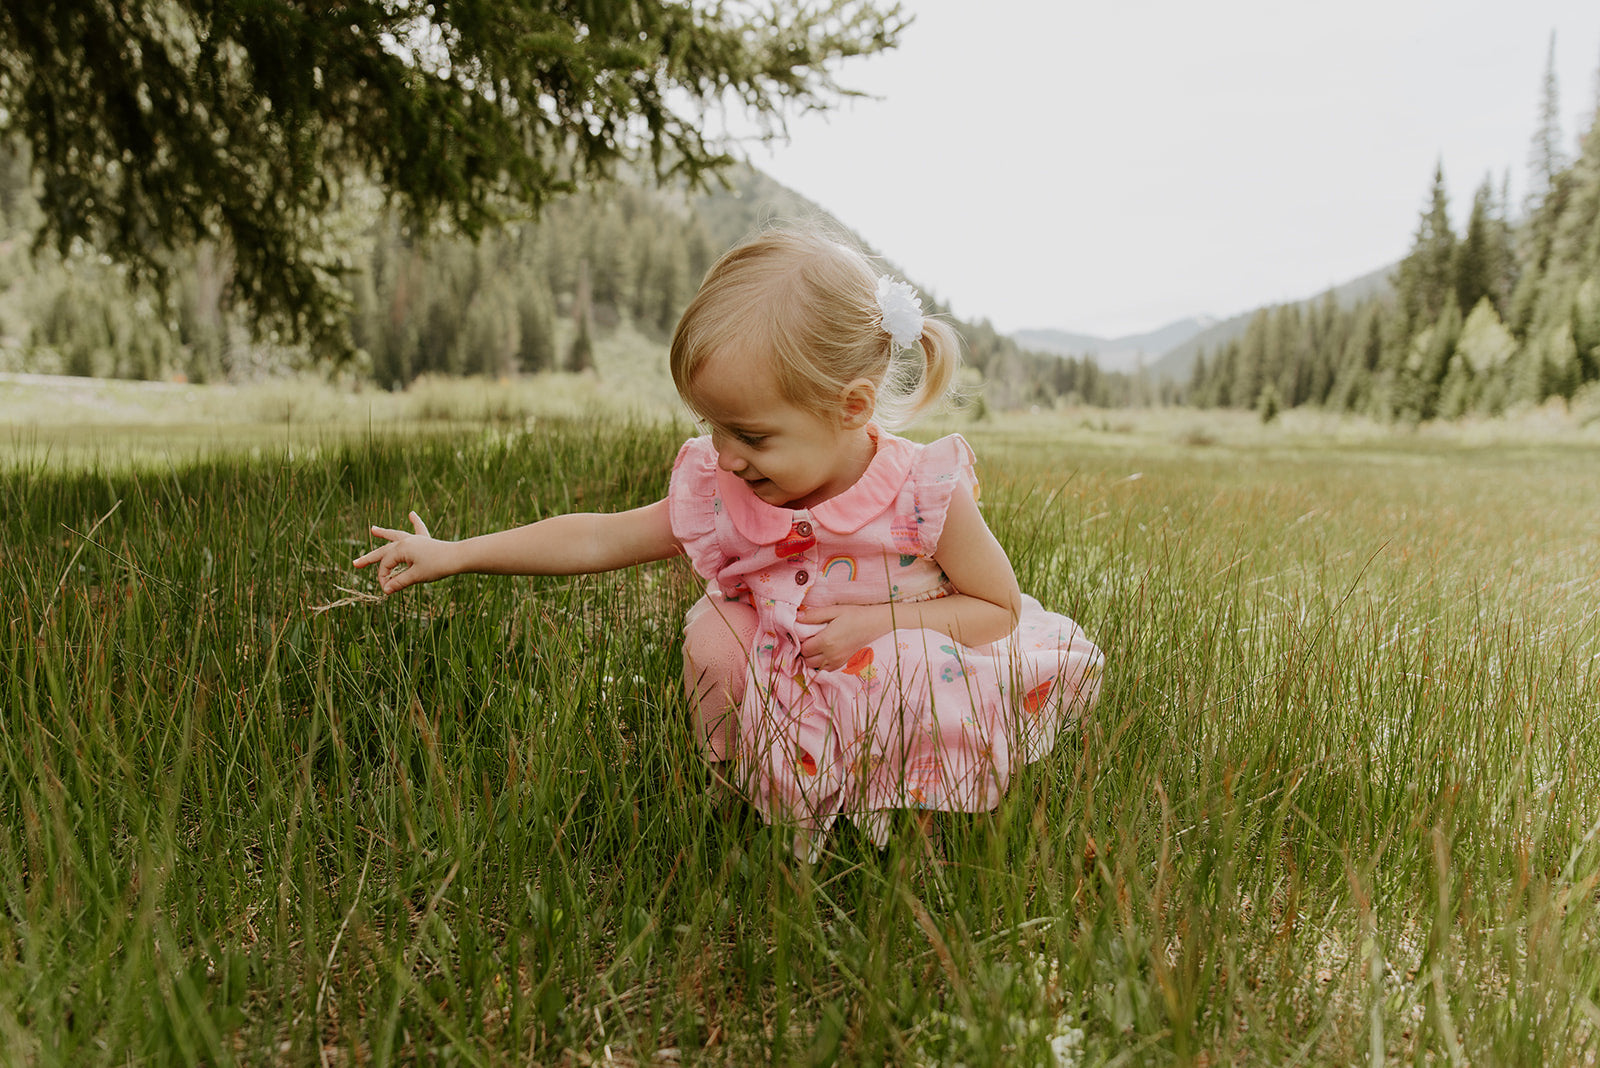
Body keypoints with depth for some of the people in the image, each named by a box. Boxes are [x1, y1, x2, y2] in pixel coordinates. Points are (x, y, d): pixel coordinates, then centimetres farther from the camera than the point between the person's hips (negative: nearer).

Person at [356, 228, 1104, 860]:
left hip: (913, 697, -2)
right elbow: (598, 537, -3)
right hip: (794, 718, 3)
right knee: (712, 634, -21)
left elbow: (1000, 609, -9)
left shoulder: (927, 496, -20)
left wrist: (878, 622, -23)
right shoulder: (719, 495, -11)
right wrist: (454, 555, -3)